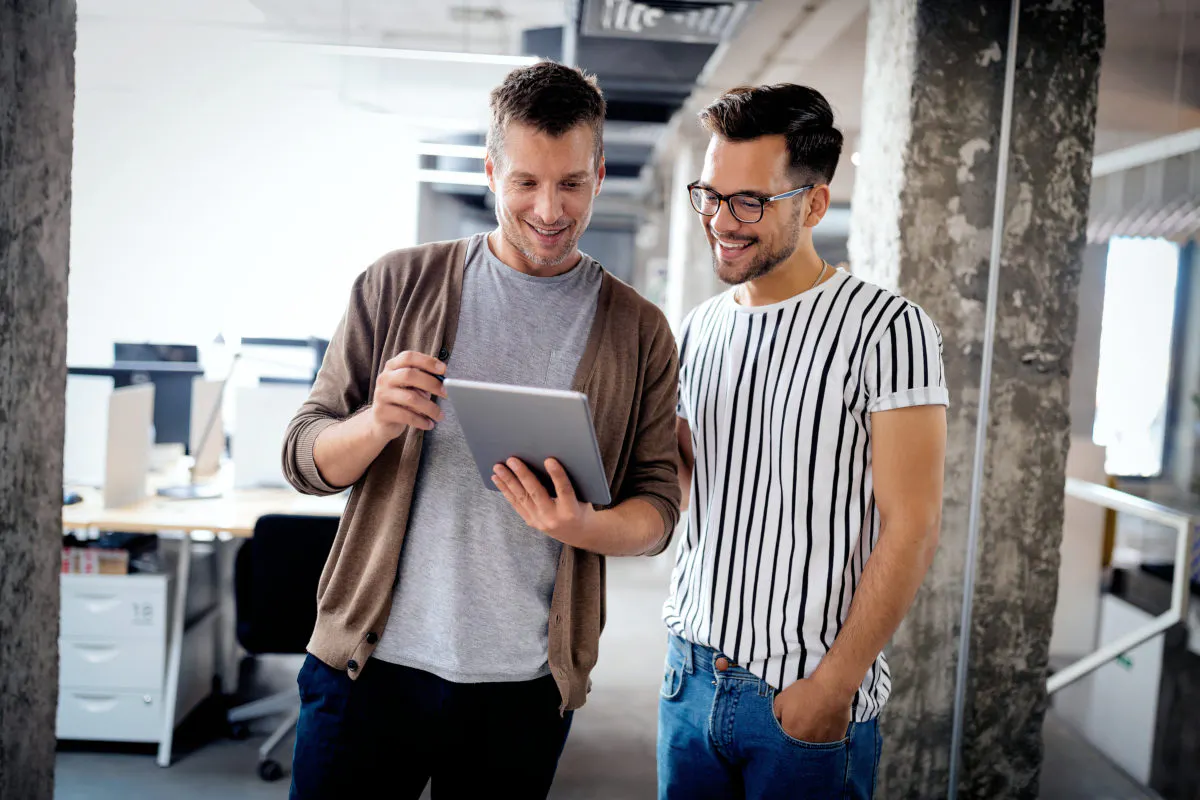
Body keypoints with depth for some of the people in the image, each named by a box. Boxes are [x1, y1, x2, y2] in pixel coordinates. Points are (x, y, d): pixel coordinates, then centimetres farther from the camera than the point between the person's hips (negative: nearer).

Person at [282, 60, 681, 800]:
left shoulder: (639, 333, 2)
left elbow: (659, 508, 3)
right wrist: (376, 425, -20)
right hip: (373, 661, 0)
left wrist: (582, 526, -19)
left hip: (528, 685, 1)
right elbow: (305, 458, 2)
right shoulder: (399, 285, 1)